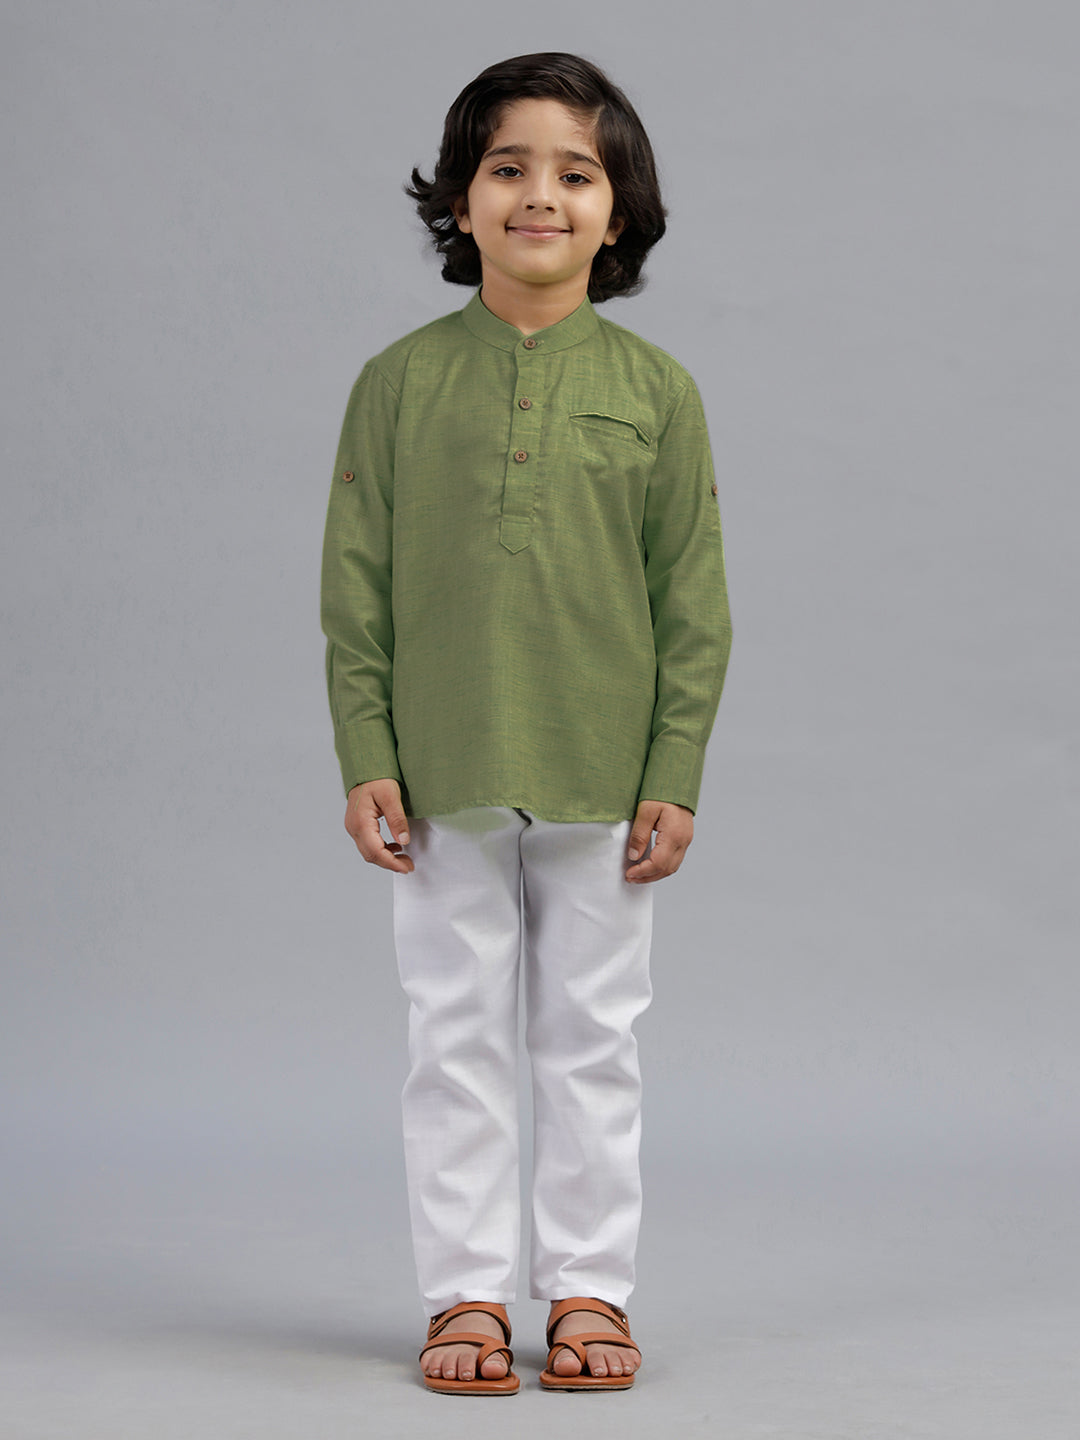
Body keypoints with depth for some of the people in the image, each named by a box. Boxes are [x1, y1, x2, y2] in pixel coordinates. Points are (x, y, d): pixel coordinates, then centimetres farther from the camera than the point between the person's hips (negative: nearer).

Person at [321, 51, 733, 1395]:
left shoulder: (656, 390, 0)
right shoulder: (401, 381, 0)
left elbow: (694, 601, 1)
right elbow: (355, 588, 2)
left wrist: (676, 774, -3)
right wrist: (366, 758, -4)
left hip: (604, 778, 0)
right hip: (443, 777, 0)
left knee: (593, 1040, 8)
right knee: (456, 1041, 6)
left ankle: (588, 1288, 19)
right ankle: (466, 1293, 16)